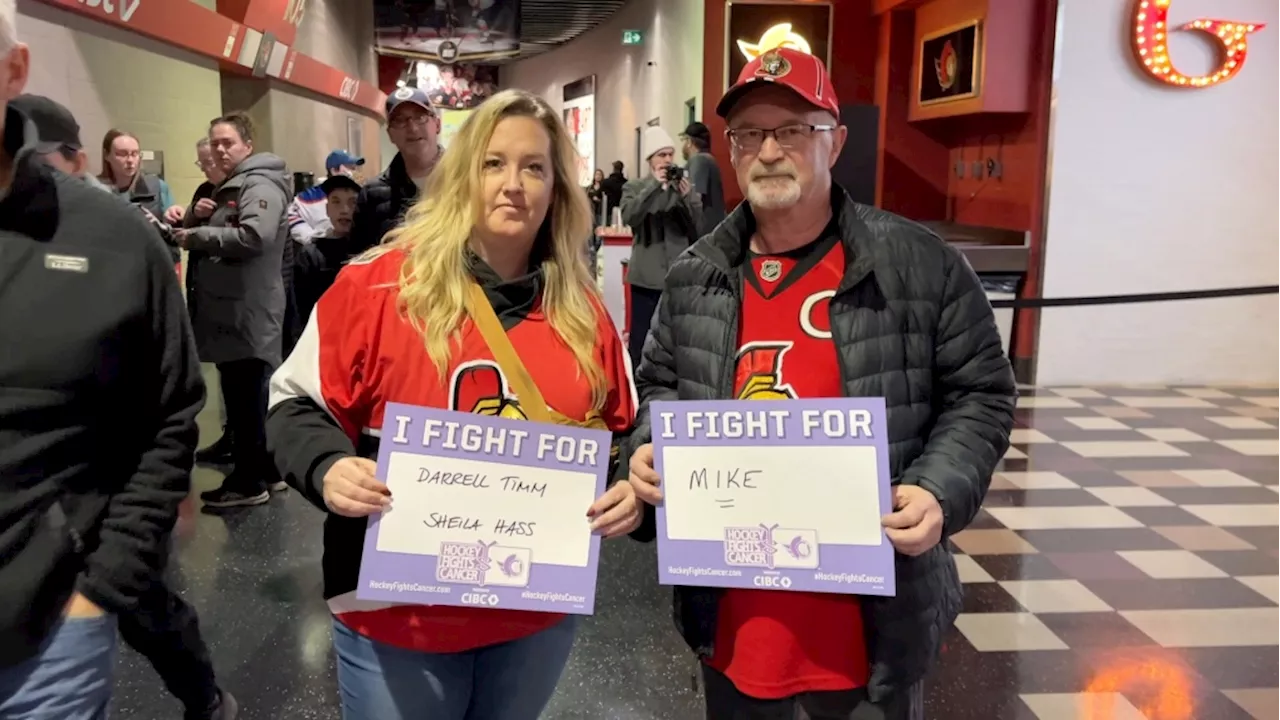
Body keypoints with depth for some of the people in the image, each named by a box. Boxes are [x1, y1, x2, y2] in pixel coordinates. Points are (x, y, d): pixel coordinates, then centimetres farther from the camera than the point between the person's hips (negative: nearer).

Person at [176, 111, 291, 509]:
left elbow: (255, 236, -26)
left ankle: (250, 481, 3)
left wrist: (196, 236, -16)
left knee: (245, 397, -5)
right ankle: (267, 470, 24)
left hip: (248, 312, -10)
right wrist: (194, 220, 7)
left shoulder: (259, 185, -11)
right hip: (231, 309, 10)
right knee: (251, 396, 15)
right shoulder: (231, 186, 22)